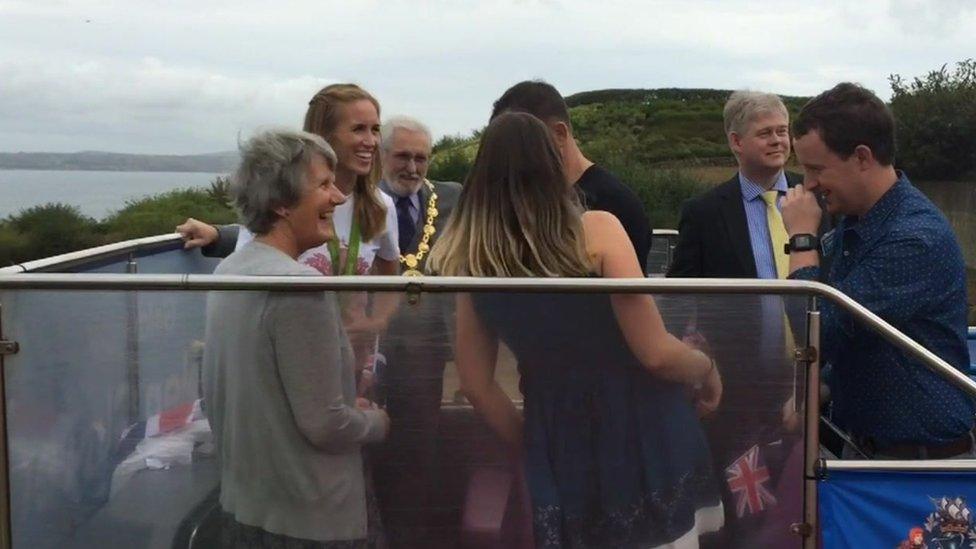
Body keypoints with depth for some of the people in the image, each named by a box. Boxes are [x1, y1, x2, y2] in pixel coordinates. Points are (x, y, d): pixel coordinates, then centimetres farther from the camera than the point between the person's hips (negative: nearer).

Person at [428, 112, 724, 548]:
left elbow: (475, 384, 4)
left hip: (560, 448, 4)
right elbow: (656, 353, -15)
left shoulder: (473, 262, -2)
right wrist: (708, 369, 5)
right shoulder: (595, 230, -14)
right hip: (640, 437, -3)